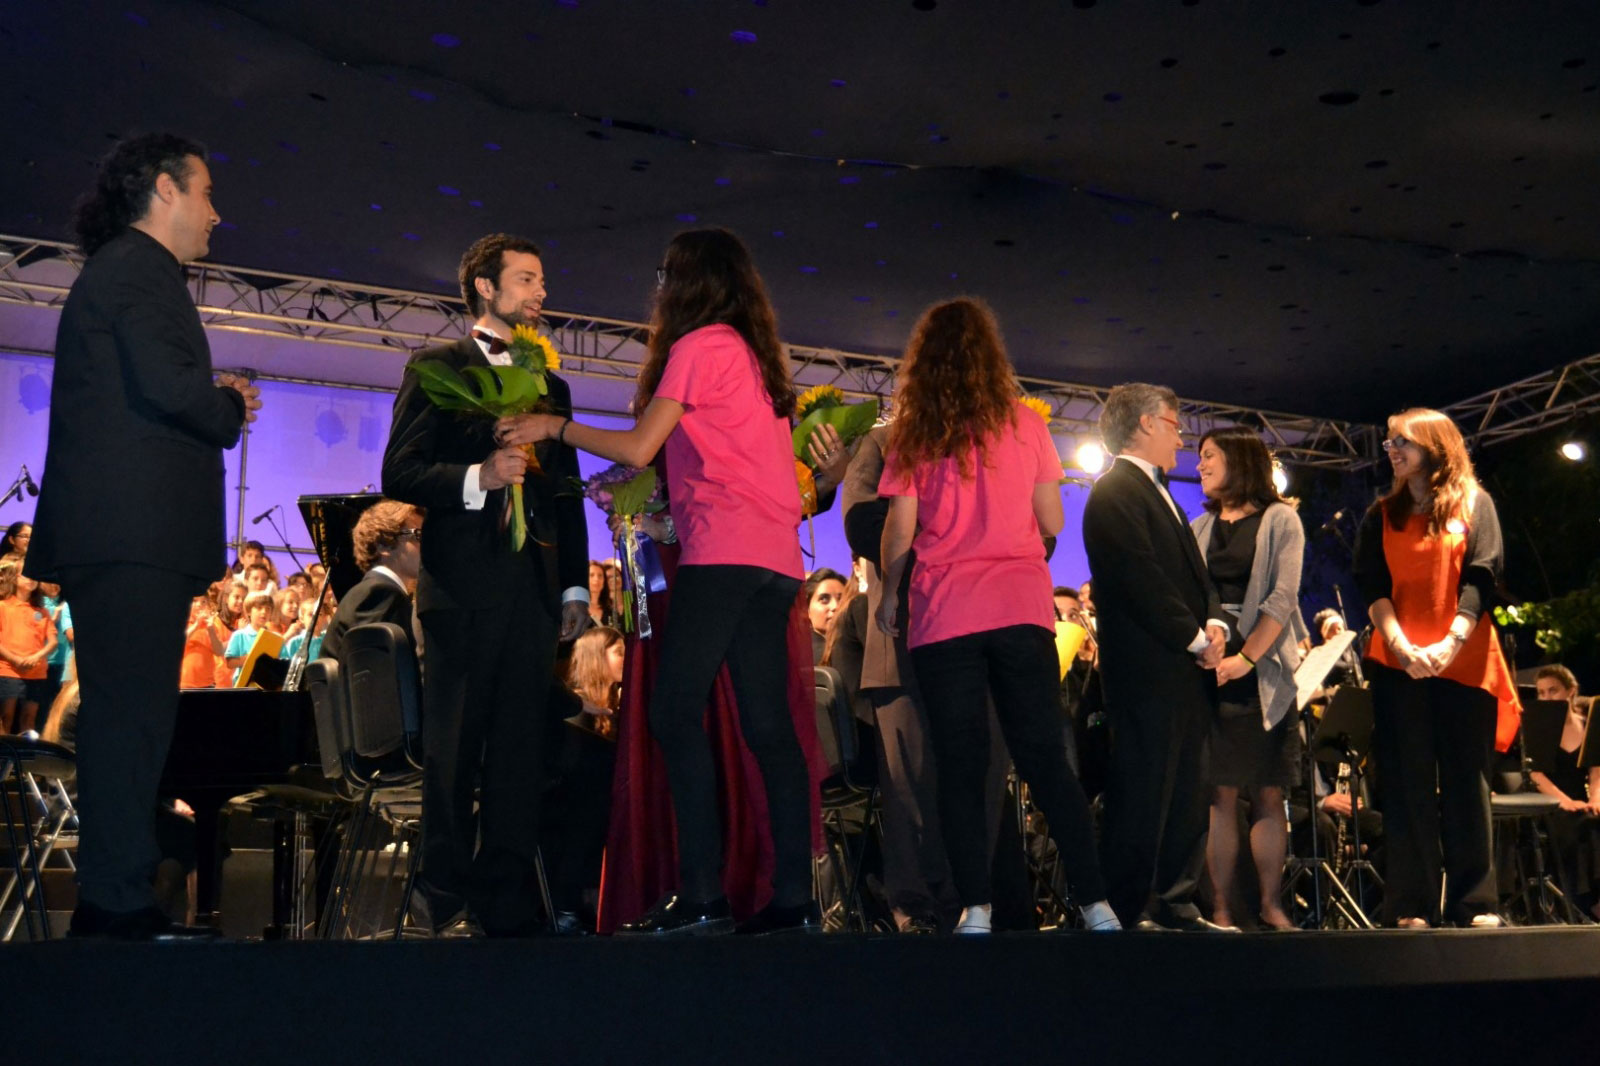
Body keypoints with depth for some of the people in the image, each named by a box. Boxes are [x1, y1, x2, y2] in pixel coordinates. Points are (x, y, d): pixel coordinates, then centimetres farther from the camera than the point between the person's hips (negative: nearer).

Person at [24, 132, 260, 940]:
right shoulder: (138, 267, -6)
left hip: (124, 536, 10)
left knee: (126, 717, 11)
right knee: (131, 715, -9)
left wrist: (213, 397, 11)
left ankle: (108, 902, 18)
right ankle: (120, 905, -5)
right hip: (134, 533, -10)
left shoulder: (117, 267, 26)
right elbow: (168, 384, -20)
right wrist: (230, 408, -2)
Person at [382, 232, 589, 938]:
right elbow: (400, 475, -3)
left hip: (534, 587, 4)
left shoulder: (550, 385, 22)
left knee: (522, 747, 3)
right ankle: (450, 901, 8)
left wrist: (576, 585, 13)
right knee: (454, 748, 0)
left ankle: (508, 897, 9)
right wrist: (477, 477, -18)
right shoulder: (437, 367, 7)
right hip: (463, 586, -4)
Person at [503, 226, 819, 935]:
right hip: (773, 558, 9)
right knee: (767, 725, 4)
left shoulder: (699, 345, -1)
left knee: (675, 711, -10)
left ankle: (702, 896, -13)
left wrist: (554, 426, 7)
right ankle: (794, 898, 2)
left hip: (725, 554, -9)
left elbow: (638, 448, -5)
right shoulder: (755, 353, 23)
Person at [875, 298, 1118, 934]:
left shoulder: (914, 434, 5)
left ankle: (976, 908, -4)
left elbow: (900, 530, 1)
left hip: (945, 615, -1)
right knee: (1045, 759, 4)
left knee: (960, 767, 1)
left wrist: (888, 595, 16)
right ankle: (1095, 903, 0)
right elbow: (1052, 523, 7)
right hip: (1021, 609, 1)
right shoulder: (1024, 423, 8)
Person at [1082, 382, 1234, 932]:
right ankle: (1131, 912, 1)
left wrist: (1215, 622, 2)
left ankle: (1176, 904, 19)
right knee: (1143, 793, -6)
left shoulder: (1158, 494, 23)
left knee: (1188, 795, 12)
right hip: (1148, 671, -10)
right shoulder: (1115, 492, -9)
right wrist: (1196, 639, -12)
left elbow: (1193, 572, 20)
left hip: (1186, 671, 10)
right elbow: (1143, 580, -18)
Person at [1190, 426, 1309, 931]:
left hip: (1262, 670, -2)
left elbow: (1283, 597, -7)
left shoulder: (1279, 520, 5)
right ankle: (1221, 906, 1)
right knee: (1221, 794, -1)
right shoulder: (1199, 528, 16)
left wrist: (1246, 657, -18)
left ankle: (1271, 904, 8)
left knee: (1268, 793, 1)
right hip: (1209, 669, 2)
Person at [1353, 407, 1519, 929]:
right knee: (1408, 783, 0)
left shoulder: (1474, 503, 8)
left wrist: (1450, 643, -16)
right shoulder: (1381, 515, 13)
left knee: (1465, 780, 1)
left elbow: (1481, 578, -2)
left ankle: (1473, 903, 6)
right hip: (1398, 662, 2)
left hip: (1463, 661, -1)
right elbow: (1373, 588, 4)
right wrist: (1400, 645, -13)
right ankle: (1412, 905, 2)